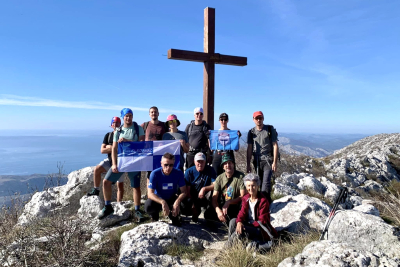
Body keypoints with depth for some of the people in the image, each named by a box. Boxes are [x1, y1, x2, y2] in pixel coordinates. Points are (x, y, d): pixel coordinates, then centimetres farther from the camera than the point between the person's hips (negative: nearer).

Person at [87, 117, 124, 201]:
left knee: (120, 185, 2)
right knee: (97, 169, -23)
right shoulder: (108, 135, 6)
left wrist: (109, 147, -15)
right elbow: (102, 150, -1)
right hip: (110, 160, 3)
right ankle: (96, 190, -5)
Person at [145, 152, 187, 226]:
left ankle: (174, 216, 8)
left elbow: (183, 191, -17)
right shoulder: (155, 174, -22)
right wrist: (162, 202, -43)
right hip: (158, 199, -1)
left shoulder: (178, 173, -17)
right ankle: (155, 216, 6)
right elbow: (150, 193, -26)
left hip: (172, 199, 1)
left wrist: (178, 201, -38)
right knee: (148, 206, -33)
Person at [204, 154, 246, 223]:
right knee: (208, 214, -21)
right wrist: (218, 211, -25)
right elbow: (214, 198, -5)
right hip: (222, 205, 3)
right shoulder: (219, 178, 1)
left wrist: (228, 202, -26)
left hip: (236, 206, -3)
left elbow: (243, 196, -14)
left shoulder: (240, 176, -10)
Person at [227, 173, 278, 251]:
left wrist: (251, 225, -27)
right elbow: (242, 212, -8)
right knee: (233, 221, -20)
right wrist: (239, 222, -30)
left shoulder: (263, 200, -15)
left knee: (242, 230, -31)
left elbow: (262, 220, -16)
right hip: (249, 225, 6)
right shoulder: (245, 198, 3)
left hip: (261, 228, -6)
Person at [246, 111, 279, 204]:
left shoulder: (270, 129, -1)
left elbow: (275, 145, -2)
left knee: (266, 181, -15)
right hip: (257, 161, 4)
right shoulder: (251, 132, 7)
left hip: (268, 160, -3)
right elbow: (249, 148, 8)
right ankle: (268, 200, 21)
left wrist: (275, 162, -9)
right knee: (261, 182, 8)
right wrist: (248, 164, 5)